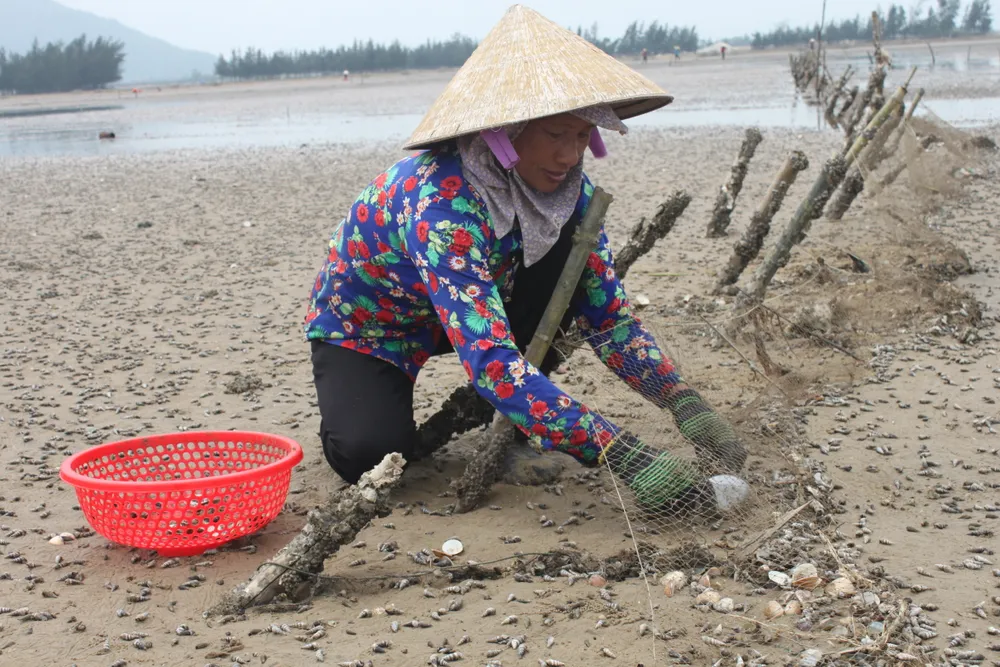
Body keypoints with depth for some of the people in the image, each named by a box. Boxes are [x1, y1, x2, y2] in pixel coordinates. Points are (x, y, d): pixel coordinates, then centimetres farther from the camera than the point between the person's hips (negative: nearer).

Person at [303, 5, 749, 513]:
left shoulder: (568, 188, -18)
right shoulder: (439, 199, -39)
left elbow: (609, 317, -11)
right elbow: (490, 360, -46)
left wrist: (682, 401, -26)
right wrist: (622, 457, -51)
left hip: (481, 308, 5)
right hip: (363, 328, -5)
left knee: (568, 242, -19)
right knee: (372, 455, -31)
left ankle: (519, 425, -5)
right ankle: (354, 401, 6)